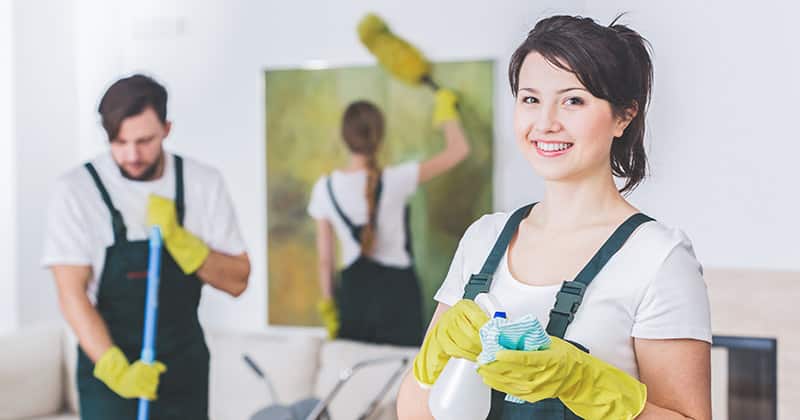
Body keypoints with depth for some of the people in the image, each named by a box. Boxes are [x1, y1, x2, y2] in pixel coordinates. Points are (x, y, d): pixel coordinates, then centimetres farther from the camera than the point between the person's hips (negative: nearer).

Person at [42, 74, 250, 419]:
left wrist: (177, 238, -20)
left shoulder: (204, 184, -3)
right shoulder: (77, 191, -11)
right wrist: (117, 369, -26)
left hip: (184, 366, 3)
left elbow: (237, 280, -4)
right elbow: (72, 293, -15)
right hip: (109, 366, -3)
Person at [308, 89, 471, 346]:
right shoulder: (394, 180, -14)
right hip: (397, 291, -3)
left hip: (352, 294, 3)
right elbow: (459, 150, -7)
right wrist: (447, 112, 10)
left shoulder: (325, 188, -4)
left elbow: (324, 259, 2)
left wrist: (328, 305, 14)